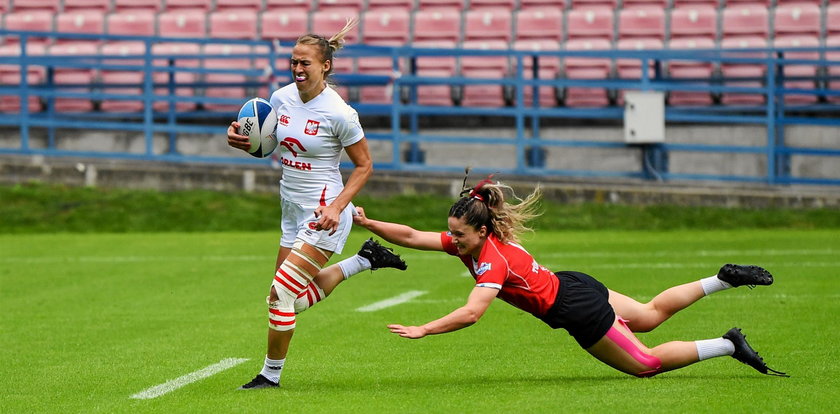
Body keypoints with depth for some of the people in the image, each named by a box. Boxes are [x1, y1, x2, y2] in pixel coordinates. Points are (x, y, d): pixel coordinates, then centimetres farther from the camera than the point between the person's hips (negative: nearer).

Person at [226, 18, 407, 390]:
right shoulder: (281, 98, 1)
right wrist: (240, 138, -6)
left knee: (280, 295, -12)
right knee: (299, 299, 15)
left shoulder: (339, 113, -17)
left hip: (322, 216, -8)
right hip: (292, 212, 8)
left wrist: (337, 207, -20)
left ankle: (270, 375, 5)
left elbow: (364, 165, -8)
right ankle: (365, 259, 32)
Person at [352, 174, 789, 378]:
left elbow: (470, 314, -44)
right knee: (649, 314, 28)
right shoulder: (468, 242, -7)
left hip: (579, 311, -9)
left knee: (645, 363, 6)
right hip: (573, 286, 9)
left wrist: (422, 330, -45)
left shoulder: (493, 261, -29)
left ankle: (730, 345, 10)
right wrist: (368, 223, -16)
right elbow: (410, 237, -5)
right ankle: (725, 279, 31)